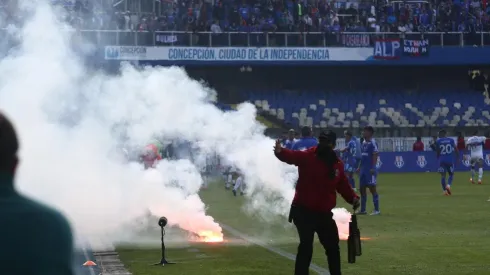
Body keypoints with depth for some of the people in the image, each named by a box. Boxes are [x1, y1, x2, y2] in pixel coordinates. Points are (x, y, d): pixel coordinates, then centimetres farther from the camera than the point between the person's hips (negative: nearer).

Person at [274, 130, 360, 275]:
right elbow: (291, 156, -28)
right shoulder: (307, 156, -11)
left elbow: (343, 185, 12)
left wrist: (352, 198, -6)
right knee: (306, 246, -10)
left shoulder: (337, 164, 4)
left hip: (324, 213, 5)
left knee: (332, 246, 15)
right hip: (304, 211, -5)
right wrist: (280, 152, -51)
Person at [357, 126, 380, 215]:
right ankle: (363, 210, 17)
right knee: (362, 188, 10)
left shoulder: (372, 143, -11)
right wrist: (359, 167, 17)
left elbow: (375, 156, -16)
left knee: (372, 188, -6)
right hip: (363, 169, 9)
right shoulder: (364, 143, 14)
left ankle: (377, 210, -1)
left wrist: (373, 168, -21)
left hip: (370, 169, -9)